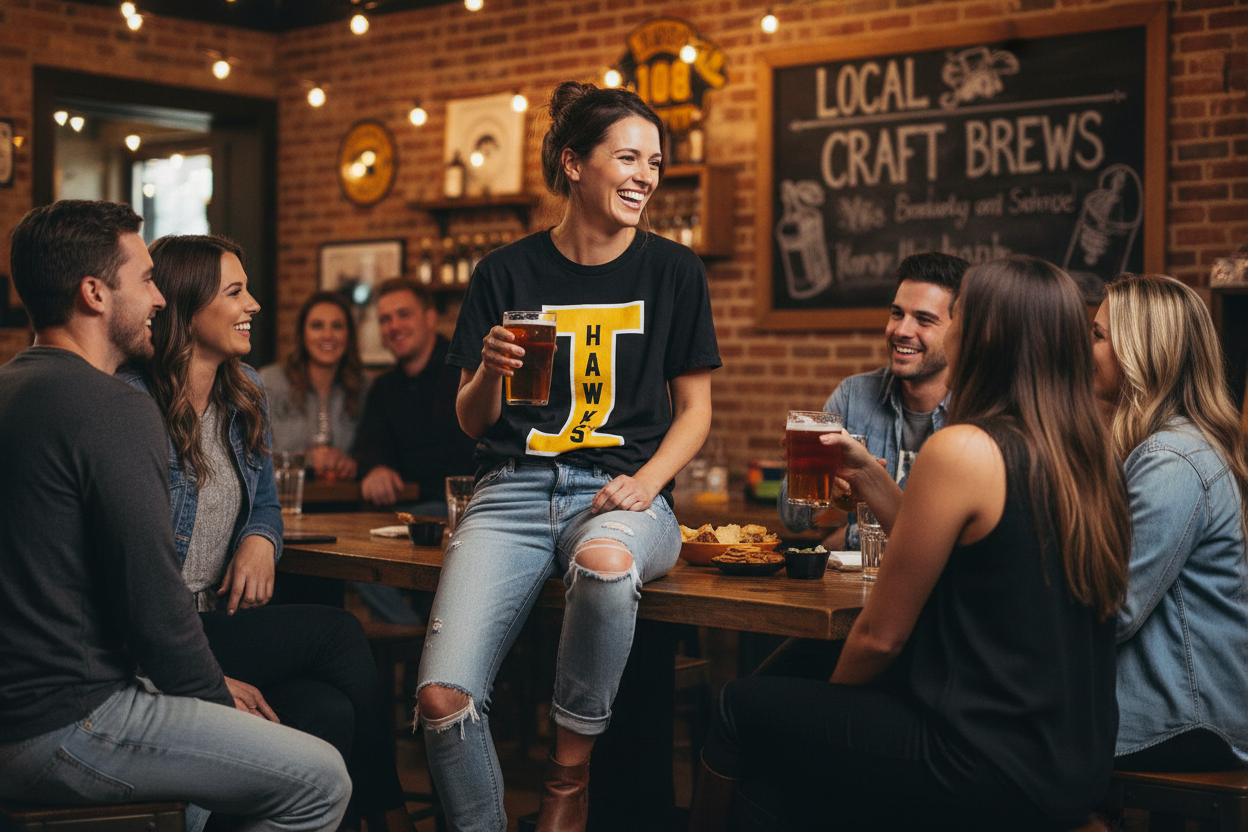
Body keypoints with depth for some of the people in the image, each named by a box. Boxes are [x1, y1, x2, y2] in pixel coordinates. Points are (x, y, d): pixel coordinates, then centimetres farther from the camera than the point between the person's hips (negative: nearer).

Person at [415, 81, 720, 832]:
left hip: (622, 493, 0)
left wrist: (646, 483, -7)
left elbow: (694, 409, 11)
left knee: (605, 562, -40)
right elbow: (472, 422, 11)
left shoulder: (673, 271, 8)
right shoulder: (508, 273, 7)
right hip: (515, 489, 1)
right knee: (443, 700, -23)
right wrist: (488, 372, -11)